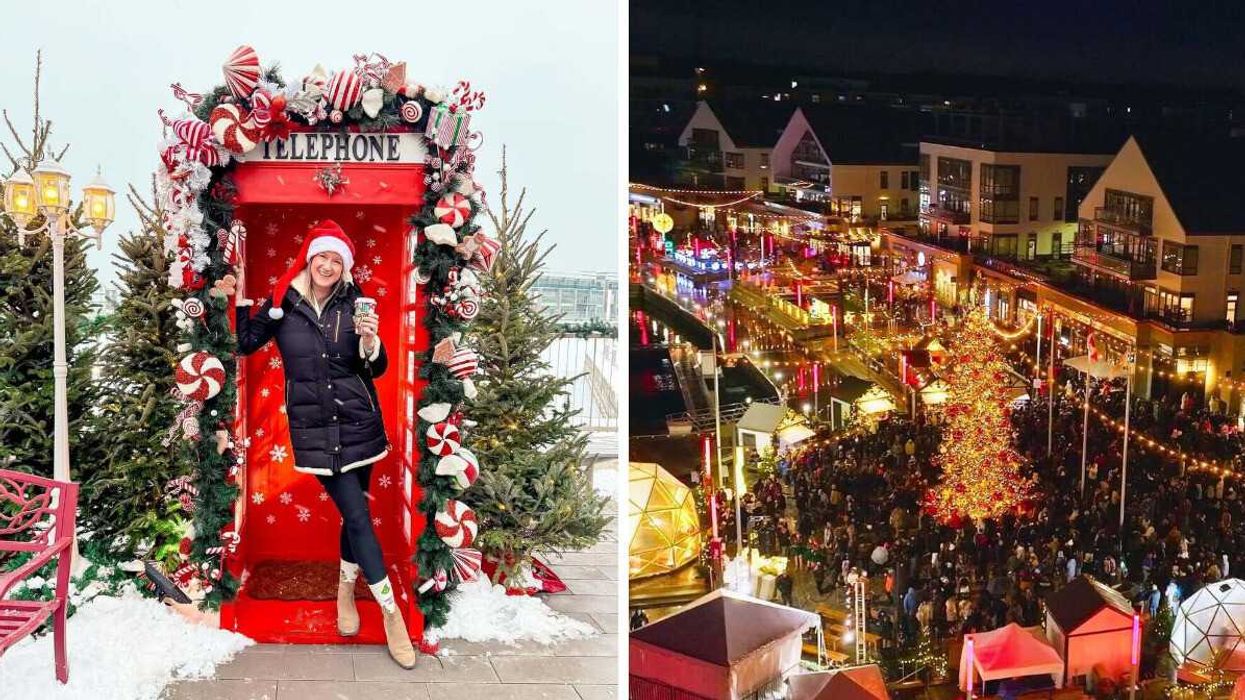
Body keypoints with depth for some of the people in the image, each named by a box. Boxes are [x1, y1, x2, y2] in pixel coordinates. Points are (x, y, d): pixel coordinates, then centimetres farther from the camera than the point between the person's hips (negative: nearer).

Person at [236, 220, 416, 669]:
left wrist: (370, 342, -19)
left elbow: (376, 370, 1)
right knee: (357, 514, -6)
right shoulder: (282, 304, -1)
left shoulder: (353, 304, 0)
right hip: (314, 428, -2)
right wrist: (241, 298, -6)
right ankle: (391, 613, 0)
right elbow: (243, 344, 1)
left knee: (353, 510, 11)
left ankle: (346, 588, 36)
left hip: (358, 422, 2)